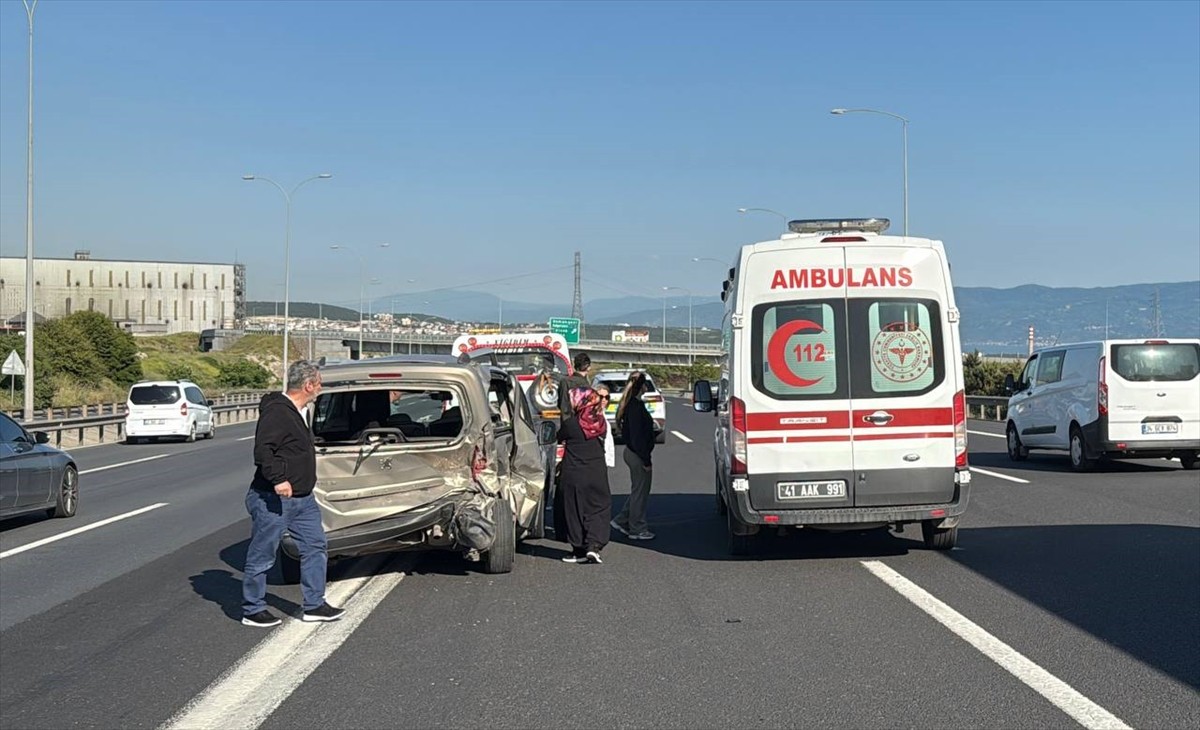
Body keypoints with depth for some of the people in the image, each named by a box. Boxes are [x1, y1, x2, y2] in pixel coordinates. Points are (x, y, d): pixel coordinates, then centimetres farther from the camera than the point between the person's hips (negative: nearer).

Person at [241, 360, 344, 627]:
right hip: (273, 499, -10)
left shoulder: (296, 413, 14)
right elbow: (262, 451, -27)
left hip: (302, 499, 10)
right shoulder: (276, 412, -19)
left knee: (315, 546, 11)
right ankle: (252, 610, 13)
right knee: (261, 556, 2)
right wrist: (279, 479, -34)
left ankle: (314, 605, 19)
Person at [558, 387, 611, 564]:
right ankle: (594, 545, -10)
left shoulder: (570, 424, -11)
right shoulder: (601, 423, 0)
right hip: (597, 474, 3)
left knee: (575, 511, 8)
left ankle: (579, 550, 11)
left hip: (574, 475, -3)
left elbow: (559, 437, 5)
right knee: (598, 508, 7)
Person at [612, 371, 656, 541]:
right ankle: (637, 530, 9)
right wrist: (646, 460, -18)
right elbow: (637, 436, -22)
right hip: (638, 454, -10)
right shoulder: (636, 407, -19)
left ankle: (621, 520, 23)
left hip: (632, 452, 10)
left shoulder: (631, 405, 11)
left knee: (638, 490, 19)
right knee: (640, 491, 0)